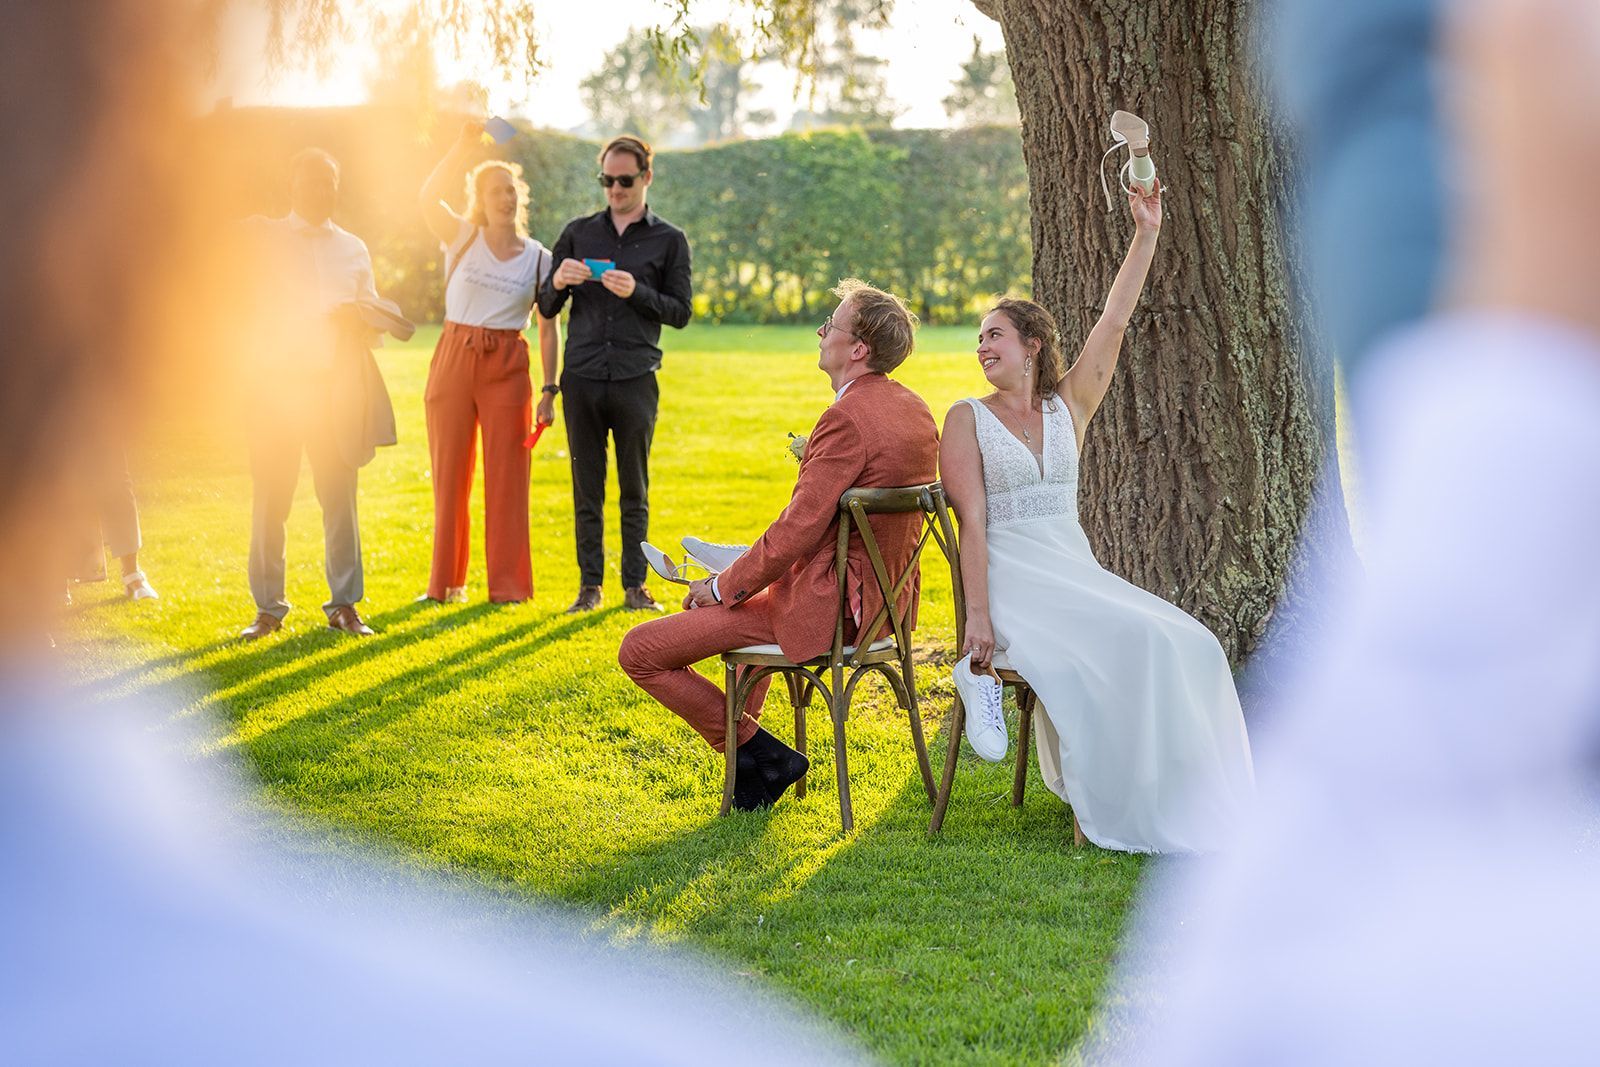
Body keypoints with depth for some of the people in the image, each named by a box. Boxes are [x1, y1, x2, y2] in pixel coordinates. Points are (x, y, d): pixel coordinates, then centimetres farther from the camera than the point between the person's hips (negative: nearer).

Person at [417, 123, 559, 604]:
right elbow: (428, 197, -16)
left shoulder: (539, 258, 4)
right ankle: (446, 580, 16)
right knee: (449, 473, 6)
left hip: (507, 367, 0)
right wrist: (463, 148, -23)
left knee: (506, 474, -1)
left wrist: (549, 391, -3)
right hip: (454, 359, 0)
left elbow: (549, 329, 4)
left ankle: (507, 582, 7)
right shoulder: (462, 238, 2)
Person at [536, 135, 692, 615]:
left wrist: (637, 292, -13)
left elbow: (680, 312, 3)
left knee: (634, 490, 3)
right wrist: (559, 283, -9)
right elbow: (546, 308, 13)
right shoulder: (578, 233, 12)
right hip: (582, 377, 1)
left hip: (635, 378, -1)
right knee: (587, 489, 3)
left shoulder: (669, 240, 8)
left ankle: (635, 586, 9)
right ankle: (589, 585, 9)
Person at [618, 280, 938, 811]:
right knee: (745, 590, 40)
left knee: (640, 651, -7)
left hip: (826, 608, -10)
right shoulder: (915, 409, 6)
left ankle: (760, 752, 2)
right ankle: (747, 746, 38)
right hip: (888, 600, 10)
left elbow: (797, 532, -23)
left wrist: (723, 586, -10)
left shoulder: (848, 420, -23)